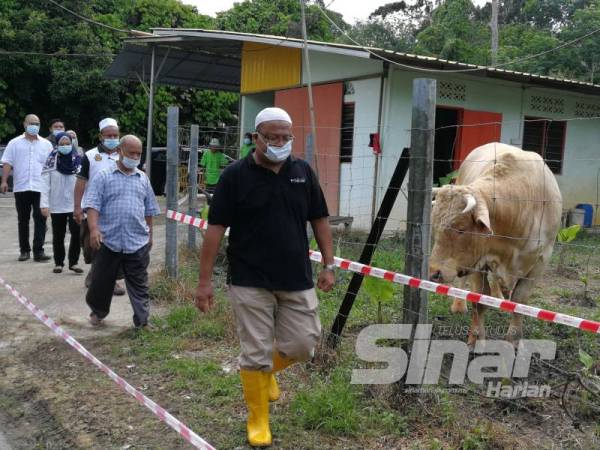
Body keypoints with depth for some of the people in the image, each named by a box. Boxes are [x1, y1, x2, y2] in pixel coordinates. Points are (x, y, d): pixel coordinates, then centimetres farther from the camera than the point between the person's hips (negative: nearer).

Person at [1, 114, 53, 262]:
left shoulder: (46, 144, 9)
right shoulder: (15, 143, 7)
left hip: (40, 188, 0)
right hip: (21, 187, 0)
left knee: (40, 219, -5)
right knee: (23, 220, 7)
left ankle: (38, 251, -3)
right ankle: (24, 250, 15)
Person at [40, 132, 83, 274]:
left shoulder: (78, 160, -1)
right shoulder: (51, 160, -2)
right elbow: (45, 183, -4)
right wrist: (44, 204, -10)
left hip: (75, 205, 0)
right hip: (56, 206, 0)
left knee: (77, 234, -6)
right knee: (58, 236, 10)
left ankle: (73, 262, 7)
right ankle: (58, 263, 22)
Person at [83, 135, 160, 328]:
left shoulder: (143, 179, 10)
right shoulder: (103, 176, -2)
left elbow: (149, 210, 16)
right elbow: (93, 205, -9)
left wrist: (149, 235, 16)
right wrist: (94, 229, -22)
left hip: (138, 242, 2)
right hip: (108, 241, -2)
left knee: (139, 285, 6)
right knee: (102, 281, 13)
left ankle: (142, 321, 13)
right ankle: (98, 312, 36)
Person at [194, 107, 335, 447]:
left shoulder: (303, 171, 4)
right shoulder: (236, 175, -7)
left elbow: (319, 220, 11)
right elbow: (216, 228, -7)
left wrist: (329, 265, 6)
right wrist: (205, 280, -9)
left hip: (297, 280, 4)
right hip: (250, 282, -3)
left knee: (303, 345, 8)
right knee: (255, 354, 3)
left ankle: (268, 371, 40)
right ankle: (258, 420, 23)